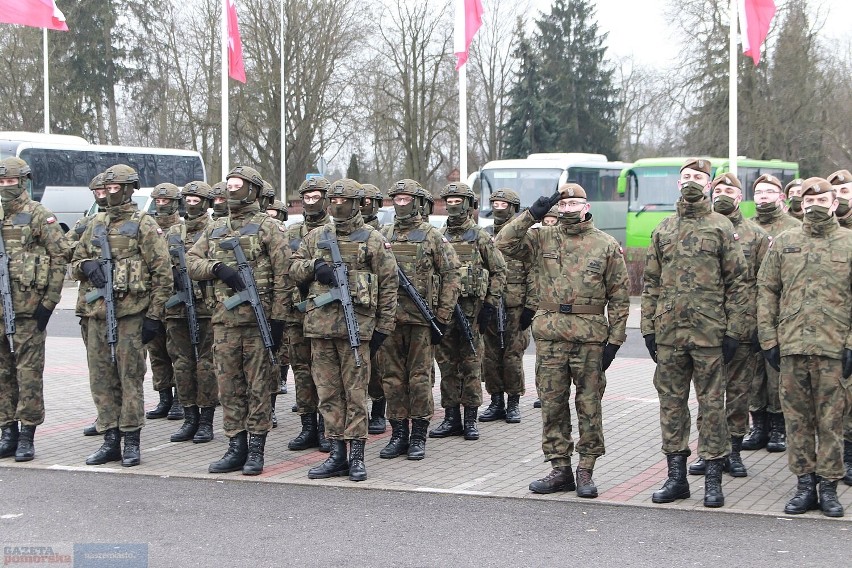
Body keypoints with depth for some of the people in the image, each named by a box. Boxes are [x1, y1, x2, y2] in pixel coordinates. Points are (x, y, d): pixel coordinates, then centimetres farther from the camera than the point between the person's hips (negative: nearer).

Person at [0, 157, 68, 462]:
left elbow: (60, 257, -5)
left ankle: (27, 435, 3)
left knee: (29, 371, -3)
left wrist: (49, 301, -10)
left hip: (28, 309, -6)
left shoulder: (39, 216, -3)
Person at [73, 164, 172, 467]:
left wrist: (154, 315, -10)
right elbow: (75, 262, 23)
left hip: (131, 313, -6)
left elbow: (162, 272, -5)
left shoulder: (144, 224, -2)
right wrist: (87, 266, -2)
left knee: (130, 377, -2)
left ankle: (131, 442, 5)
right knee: (101, 378, 7)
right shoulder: (95, 224, 15)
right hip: (98, 312, 6)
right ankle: (110, 440, 15)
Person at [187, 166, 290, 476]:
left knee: (258, 385, 0)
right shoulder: (215, 228, 17)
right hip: (224, 318, 5)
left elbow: (282, 276, -5)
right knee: (229, 384, 7)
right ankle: (236, 447, 15)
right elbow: (191, 261, 11)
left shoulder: (268, 227, -1)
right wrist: (218, 268, -10)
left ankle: (256, 450, 6)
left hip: (257, 318, -5)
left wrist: (278, 318, -10)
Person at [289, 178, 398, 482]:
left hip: (356, 326, -4)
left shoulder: (373, 239, 3)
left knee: (355, 391, -2)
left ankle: (356, 456, 3)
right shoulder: (315, 237, 15)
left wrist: (383, 327, -2)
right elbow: (294, 270, 17)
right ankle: (337, 454, 12)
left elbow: (389, 285, 2)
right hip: (320, 325, 4)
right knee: (328, 392, 6)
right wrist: (314, 266, -6)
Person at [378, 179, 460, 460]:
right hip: (388, 318, 4)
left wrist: (442, 319, -6)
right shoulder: (383, 236, 10)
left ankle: (418, 437, 7)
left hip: (421, 318, -3)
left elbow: (451, 277, -1)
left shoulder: (432, 236, 0)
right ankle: (398, 434, 14)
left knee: (419, 378, 0)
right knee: (392, 378, 6)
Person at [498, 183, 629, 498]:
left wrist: (615, 340, -2)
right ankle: (560, 469, 14)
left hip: (590, 337, -2)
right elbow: (505, 243, -4)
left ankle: (586, 471, 12)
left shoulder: (606, 245, 4)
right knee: (552, 404, 5)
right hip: (549, 335, 2)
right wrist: (531, 214, -10)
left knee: (589, 404, 3)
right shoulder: (542, 239, 8)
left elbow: (619, 296, 4)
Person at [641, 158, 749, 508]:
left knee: (711, 404, 1)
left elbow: (737, 282, -1)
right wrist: (648, 328, 8)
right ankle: (676, 476, 15)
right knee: (671, 403, 7)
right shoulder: (663, 230, 13)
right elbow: (651, 282, 15)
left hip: (709, 332, -4)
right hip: (668, 332, 4)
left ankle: (713, 480, 7)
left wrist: (733, 331, -6)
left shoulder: (721, 228, 2)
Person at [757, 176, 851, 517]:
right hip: (791, 346, 2)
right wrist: (768, 339, 2)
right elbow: (767, 292, 9)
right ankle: (804, 485, 14)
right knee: (797, 418, 6)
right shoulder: (783, 243, 10)